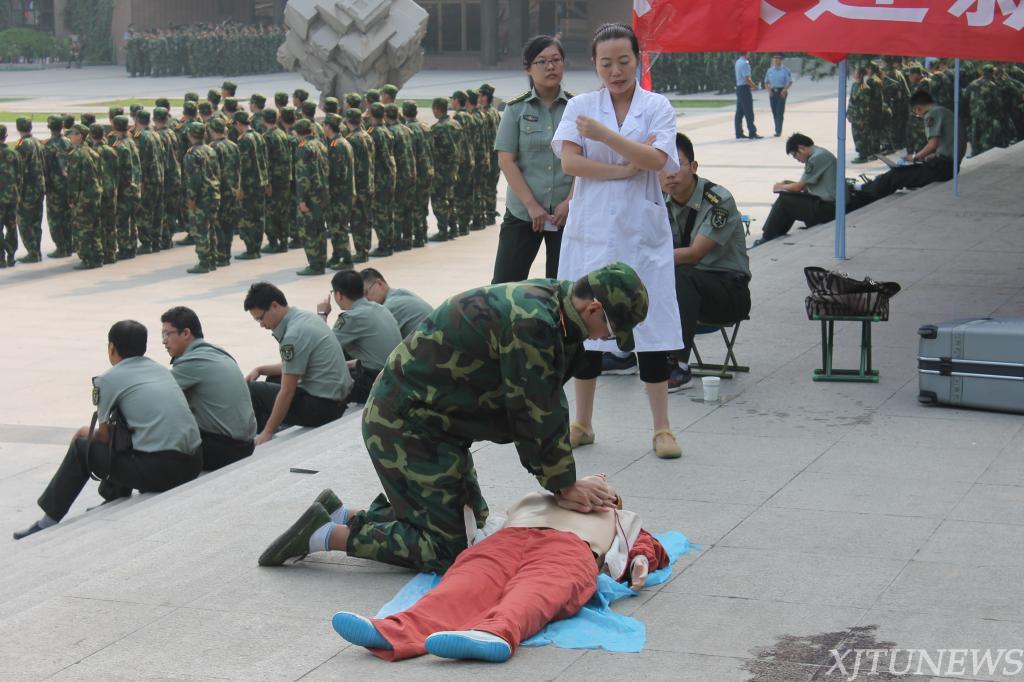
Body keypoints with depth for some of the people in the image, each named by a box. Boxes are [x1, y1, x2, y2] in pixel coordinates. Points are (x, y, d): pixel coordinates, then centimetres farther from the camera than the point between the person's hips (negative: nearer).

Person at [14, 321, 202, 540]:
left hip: (158, 469, -6)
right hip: (193, 464, 6)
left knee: (81, 447, 14)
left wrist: (85, 435, 32)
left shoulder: (107, 380, 2)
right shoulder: (161, 370, 20)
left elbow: (105, 437, 7)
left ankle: (50, 520, 22)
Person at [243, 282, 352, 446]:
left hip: (322, 407, -10)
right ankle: (263, 437, 21)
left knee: (250, 391, -4)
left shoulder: (294, 335, -21)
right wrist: (260, 370, 14)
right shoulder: (304, 316, 8)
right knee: (274, 379, 27)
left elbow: (287, 392, -19)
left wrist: (268, 432, -13)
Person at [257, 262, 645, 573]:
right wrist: (565, 485, -8)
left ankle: (341, 516, 21)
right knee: (448, 548, -8)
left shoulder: (544, 305, 7)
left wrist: (566, 480, 6)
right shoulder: (531, 323, -26)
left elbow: (547, 407, 11)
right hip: (406, 427, -11)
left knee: (473, 521, 19)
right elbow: (536, 416, -20)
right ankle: (328, 535, -2)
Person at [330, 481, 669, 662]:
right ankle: (396, 633, -59)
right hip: (508, 538, 1)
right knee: (469, 582, -30)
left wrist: (640, 561, 7)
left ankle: (495, 633, -69)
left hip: (570, 547, -1)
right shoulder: (538, 498, 46)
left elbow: (648, 545, 28)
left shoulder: (618, 519, 43)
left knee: (536, 592, -35)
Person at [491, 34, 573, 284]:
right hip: (522, 213, 0)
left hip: (567, 213, 1)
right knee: (504, 285, -3)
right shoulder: (516, 109, 2)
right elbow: (506, 160, -3)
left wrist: (569, 202, -11)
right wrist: (532, 205, -11)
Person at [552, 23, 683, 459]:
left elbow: (656, 160, -12)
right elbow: (569, 162, -7)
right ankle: (582, 424, 17)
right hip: (591, 228, 1)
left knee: (650, 324, -3)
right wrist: (626, 168, -12)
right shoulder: (580, 106, 6)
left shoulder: (657, 107, 4)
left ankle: (661, 427, 5)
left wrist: (602, 133, -17)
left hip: (642, 230, -1)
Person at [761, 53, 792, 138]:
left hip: (781, 92, -4)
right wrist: (768, 90, -3)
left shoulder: (785, 71, 0)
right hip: (772, 92, 4)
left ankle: (779, 131, -11)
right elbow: (766, 82, 15)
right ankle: (777, 130, 15)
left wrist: (785, 90, -17)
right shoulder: (769, 70, 12)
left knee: (780, 112, -10)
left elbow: (790, 82, -2)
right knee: (774, 112, 6)